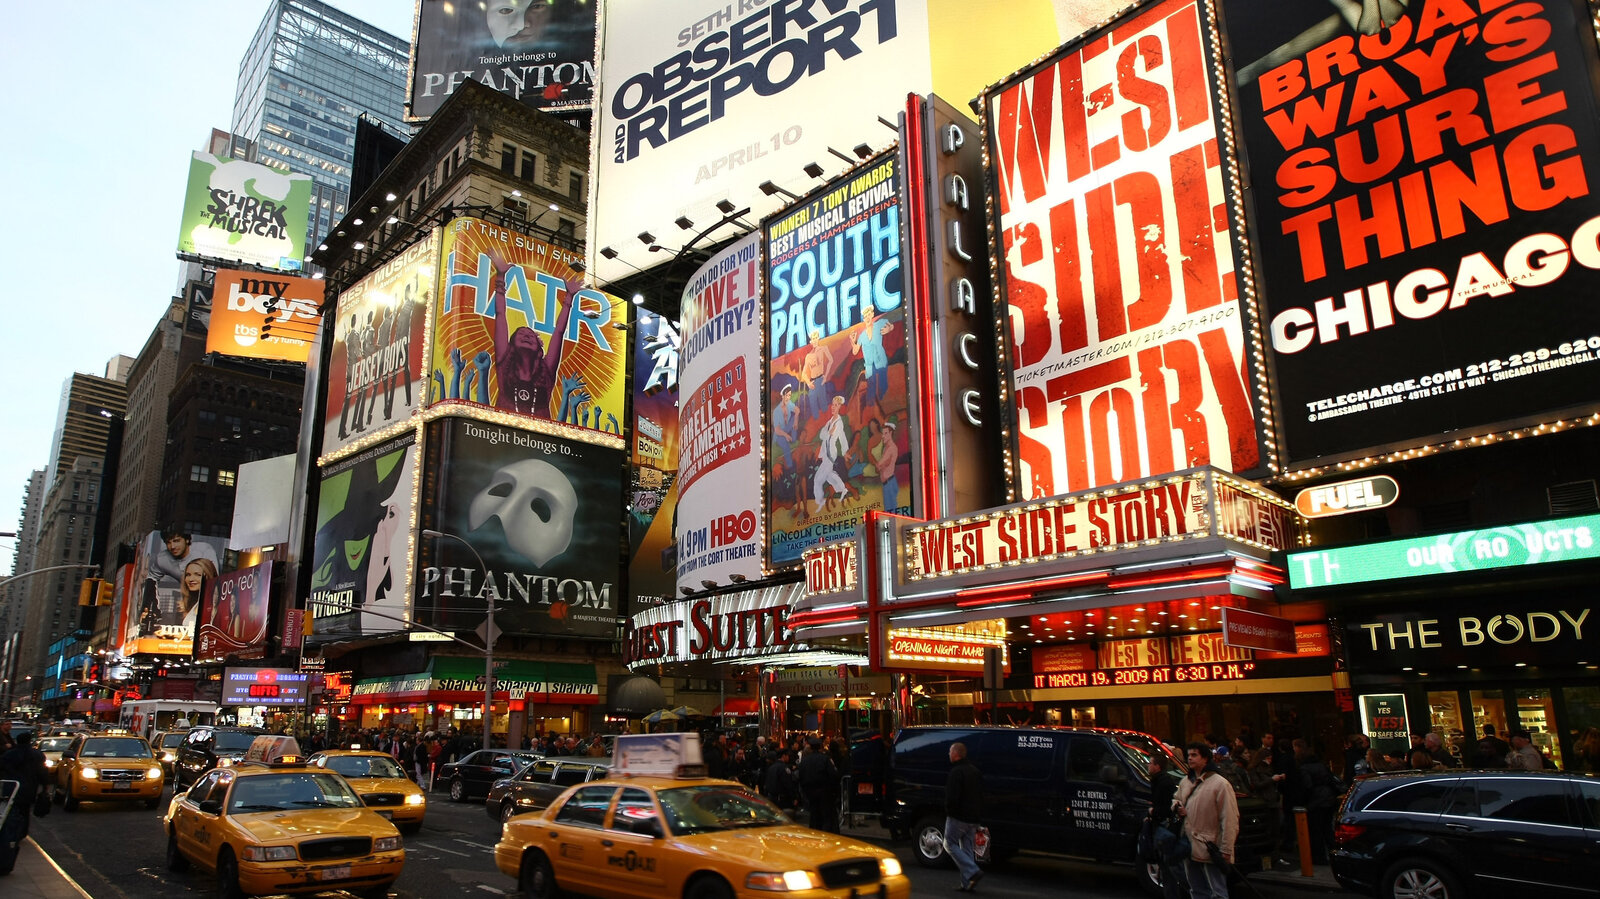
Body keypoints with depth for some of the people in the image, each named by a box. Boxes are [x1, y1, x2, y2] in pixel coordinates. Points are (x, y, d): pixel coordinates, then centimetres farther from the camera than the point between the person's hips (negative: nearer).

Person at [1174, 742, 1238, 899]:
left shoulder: (1220, 783, -12)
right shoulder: (1185, 783, 12)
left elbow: (1230, 820, -14)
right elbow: (1176, 800, 29)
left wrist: (1226, 850, -17)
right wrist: (1177, 808, 4)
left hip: (1210, 850, -8)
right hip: (1189, 848, 8)